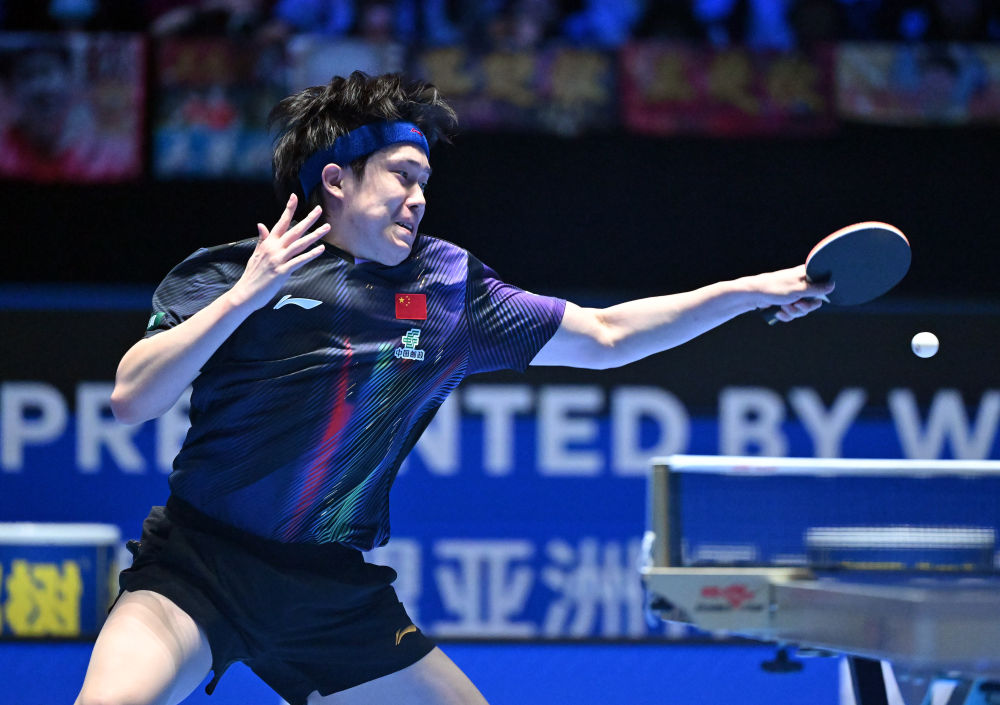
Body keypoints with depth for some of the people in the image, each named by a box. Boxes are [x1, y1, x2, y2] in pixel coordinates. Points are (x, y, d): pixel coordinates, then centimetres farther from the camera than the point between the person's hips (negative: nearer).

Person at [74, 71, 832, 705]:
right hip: (199, 563, -4)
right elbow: (131, 399, -15)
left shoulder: (446, 286, 5)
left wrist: (750, 291, 6)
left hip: (337, 590, 5)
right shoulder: (229, 276, -5)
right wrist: (243, 297, -22)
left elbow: (603, 336, 11)